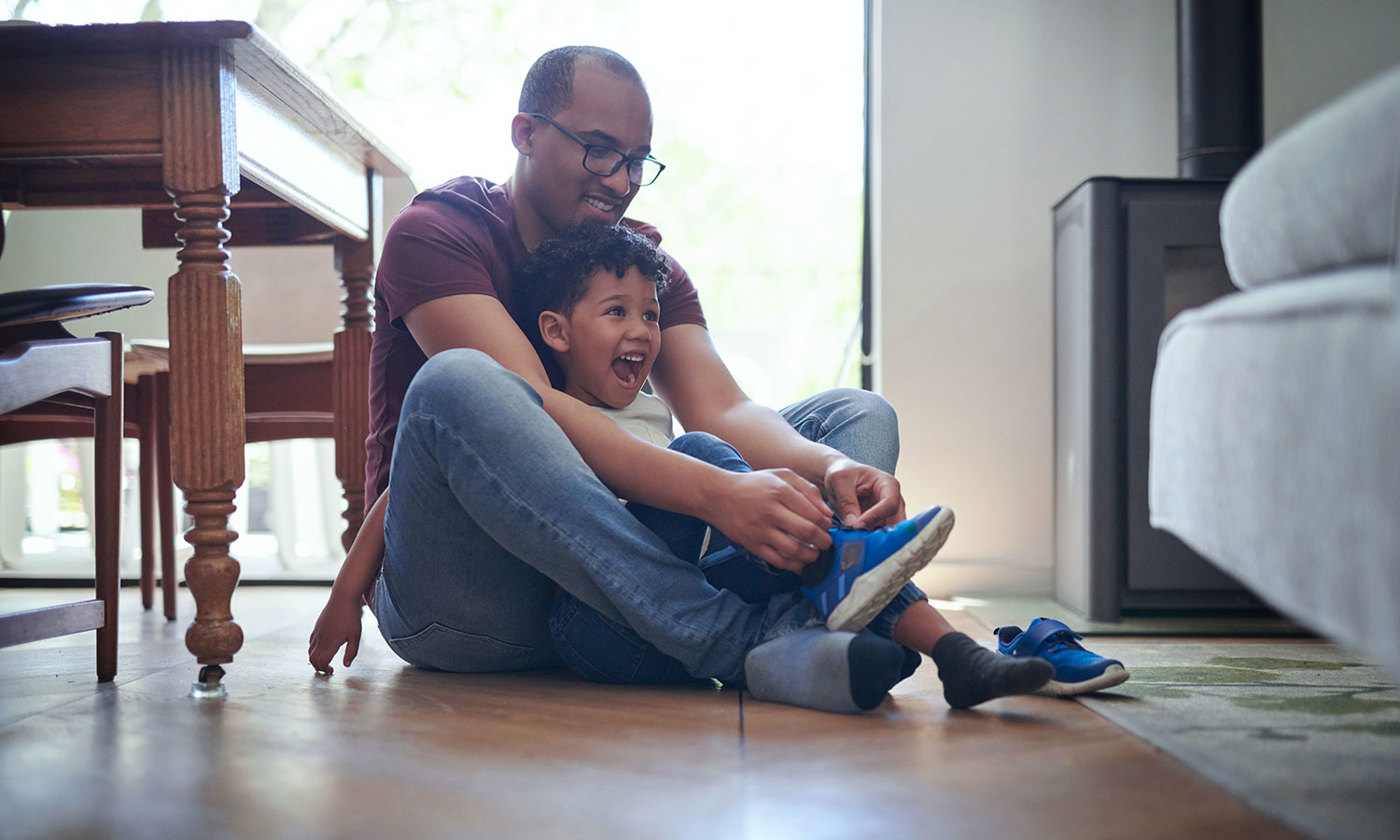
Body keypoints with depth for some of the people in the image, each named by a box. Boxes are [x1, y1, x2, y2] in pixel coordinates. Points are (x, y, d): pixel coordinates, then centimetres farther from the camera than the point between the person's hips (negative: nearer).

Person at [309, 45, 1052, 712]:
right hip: (453, 615, -5)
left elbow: (718, 408, -6)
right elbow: (537, 411, -24)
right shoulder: (434, 235, -6)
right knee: (458, 382, -35)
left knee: (854, 414, -1)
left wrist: (833, 467, -28)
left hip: (598, 591, 5)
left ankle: (925, 631, -35)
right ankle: (756, 644, -40)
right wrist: (716, 492, -38)